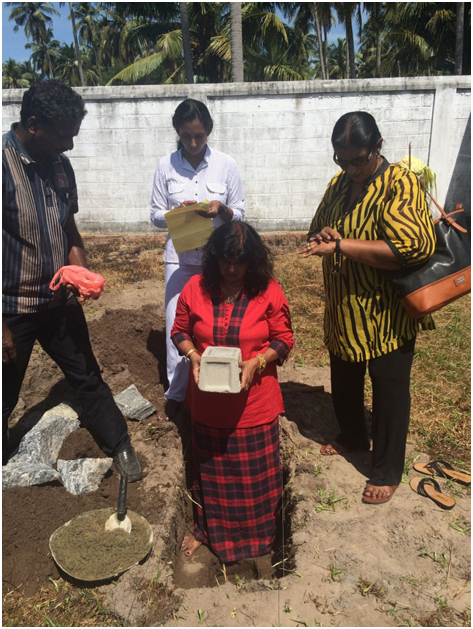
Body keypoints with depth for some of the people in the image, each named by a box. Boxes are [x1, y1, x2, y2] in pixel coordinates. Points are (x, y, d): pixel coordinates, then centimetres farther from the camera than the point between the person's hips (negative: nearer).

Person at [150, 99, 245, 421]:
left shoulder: (227, 164, -2)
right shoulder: (166, 165, 0)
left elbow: (239, 214, 2)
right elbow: (156, 215, 3)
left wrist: (221, 210, -20)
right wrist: (177, 214, -18)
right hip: (180, 257, 1)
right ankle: (176, 392, 24)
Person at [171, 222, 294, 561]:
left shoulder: (269, 291, -11)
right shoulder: (195, 288, -8)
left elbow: (284, 339, -5)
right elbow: (179, 331, 3)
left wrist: (256, 362, -21)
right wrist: (193, 355, -17)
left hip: (254, 403, -1)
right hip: (208, 402, 2)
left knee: (255, 472, 15)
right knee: (210, 467, 21)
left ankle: (257, 532, 43)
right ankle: (207, 528, 47)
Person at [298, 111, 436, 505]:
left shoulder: (400, 185, -17)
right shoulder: (339, 184, 5)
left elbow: (409, 249, -29)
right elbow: (318, 231, 16)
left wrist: (341, 245, -30)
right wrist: (323, 237, -9)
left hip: (386, 317, -7)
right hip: (343, 313, 7)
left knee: (389, 394, 8)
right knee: (344, 382, 22)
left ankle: (388, 471, 28)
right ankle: (353, 437, 49)